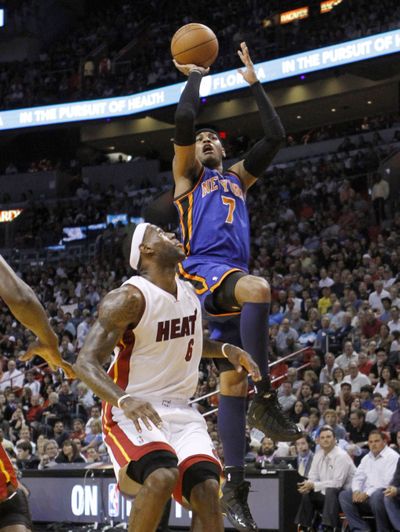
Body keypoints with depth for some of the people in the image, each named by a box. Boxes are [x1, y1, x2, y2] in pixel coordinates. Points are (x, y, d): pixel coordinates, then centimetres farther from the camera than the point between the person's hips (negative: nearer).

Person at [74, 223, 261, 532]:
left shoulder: (190, 291, 8)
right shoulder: (130, 298, -15)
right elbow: (85, 363, -20)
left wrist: (227, 350, 9)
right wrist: (124, 399, -37)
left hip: (180, 411, 6)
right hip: (134, 414, -6)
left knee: (207, 488, -14)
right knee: (163, 476, -32)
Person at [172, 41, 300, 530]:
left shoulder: (238, 177, 31)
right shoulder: (187, 174, 16)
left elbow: (275, 136, 24)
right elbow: (183, 121, 0)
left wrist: (253, 82, 25)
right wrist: (195, 76, 14)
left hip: (233, 279, 6)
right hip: (203, 270, -6)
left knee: (232, 385, 0)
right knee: (258, 289, -38)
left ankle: (233, 486, -2)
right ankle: (264, 400, -37)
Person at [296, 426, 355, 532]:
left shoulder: (341, 456, -17)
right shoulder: (318, 455, 6)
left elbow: (337, 483, -24)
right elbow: (313, 478, 8)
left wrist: (313, 485, -23)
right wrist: (308, 485, -17)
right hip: (326, 494, 8)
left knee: (330, 491, -35)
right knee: (306, 494, -6)